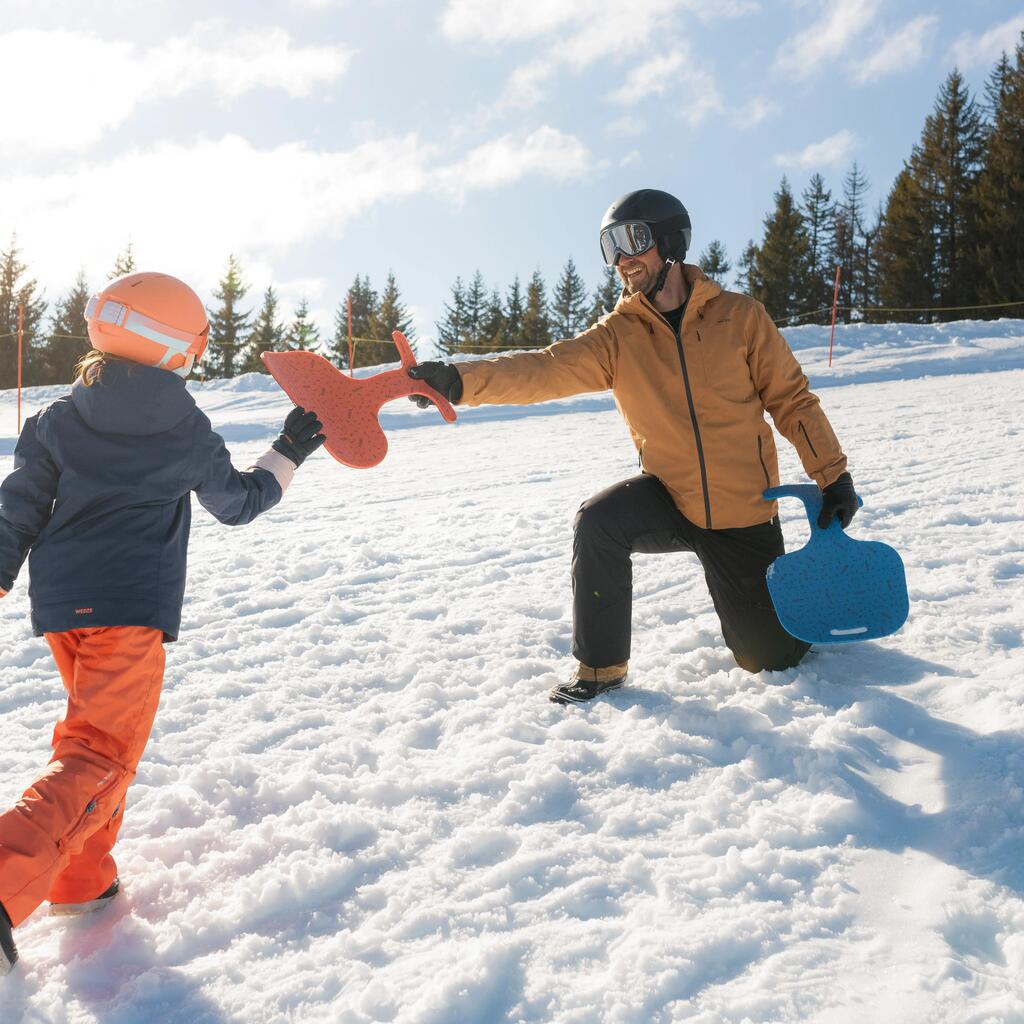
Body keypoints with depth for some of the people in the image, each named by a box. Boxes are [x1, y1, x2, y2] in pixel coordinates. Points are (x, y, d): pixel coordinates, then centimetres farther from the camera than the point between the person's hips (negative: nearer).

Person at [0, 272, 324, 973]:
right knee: (100, 756, -6)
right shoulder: (189, 430, -1)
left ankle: (82, 881, 25)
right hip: (132, 606, -5)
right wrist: (292, 452, 23)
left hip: (60, 600, 6)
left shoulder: (59, 420, 7)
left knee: (90, 730, 23)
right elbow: (239, 502, 12)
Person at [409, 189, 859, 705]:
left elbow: (791, 398, -1)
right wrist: (460, 380, -34)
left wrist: (833, 475, -4)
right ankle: (601, 667, -9)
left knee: (774, 657, 3)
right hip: (670, 498, 1)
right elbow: (547, 370, -20)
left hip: (743, 513, -1)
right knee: (596, 522, -29)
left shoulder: (738, 315, -8)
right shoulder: (617, 336, -5)